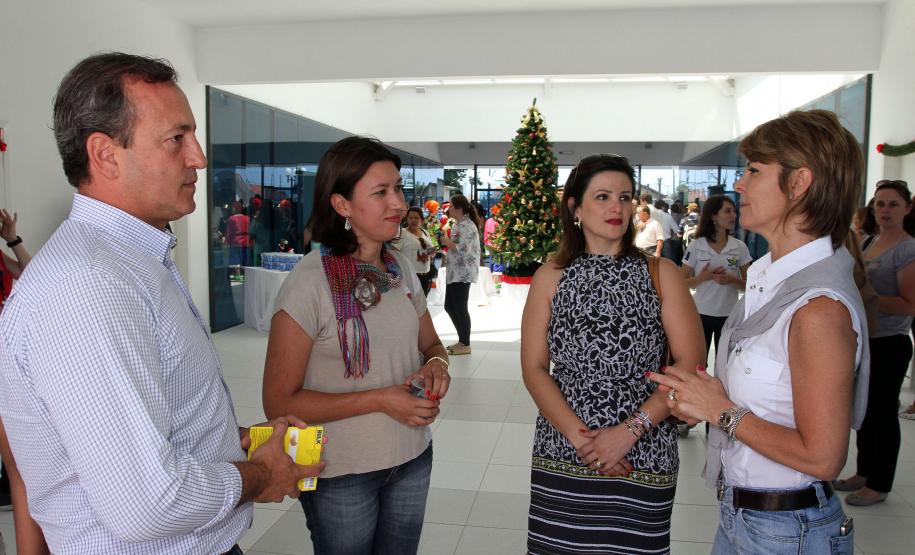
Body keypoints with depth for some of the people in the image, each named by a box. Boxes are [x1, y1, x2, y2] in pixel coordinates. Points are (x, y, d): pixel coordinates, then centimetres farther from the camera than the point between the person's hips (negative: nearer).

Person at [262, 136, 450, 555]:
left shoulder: (402, 270, 1)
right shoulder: (308, 284, -19)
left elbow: (430, 345, 14)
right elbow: (279, 403, -17)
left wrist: (437, 365, -10)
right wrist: (381, 399, -23)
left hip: (413, 460, 6)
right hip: (342, 475, -5)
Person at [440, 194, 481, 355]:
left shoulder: (467, 226, -15)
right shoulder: (458, 224, 15)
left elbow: (464, 250, -23)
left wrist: (447, 242, -11)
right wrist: (448, 242, 5)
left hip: (463, 273, -10)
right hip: (454, 272, 10)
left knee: (460, 308, -3)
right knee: (449, 307, 14)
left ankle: (465, 345, 8)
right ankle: (462, 340, 25)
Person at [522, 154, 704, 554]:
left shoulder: (660, 274, 0)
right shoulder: (551, 278, 3)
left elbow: (690, 366, -5)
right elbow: (533, 368, -1)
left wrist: (629, 431, -14)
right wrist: (579, 436, -12)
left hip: (643, 462, -1)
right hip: (561, 459, 1)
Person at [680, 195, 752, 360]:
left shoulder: (740, 247, -1)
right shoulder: (696, 246, -6)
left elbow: (748, 284, 3)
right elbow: (682, 283, -1)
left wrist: (731, 280, -17)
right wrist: (702, 278, -20)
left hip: (729, 315, 1)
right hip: (701, 314, -1)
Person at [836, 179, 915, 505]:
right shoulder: (870, 243, 9)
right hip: (863, 340, 8)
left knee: (883, 412, 3)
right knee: (864, 408, 16)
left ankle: (879, 485, 16)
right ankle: (864, 472, 31)